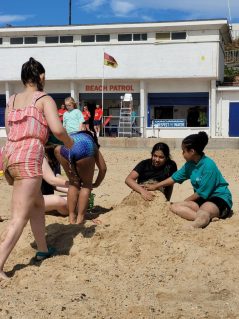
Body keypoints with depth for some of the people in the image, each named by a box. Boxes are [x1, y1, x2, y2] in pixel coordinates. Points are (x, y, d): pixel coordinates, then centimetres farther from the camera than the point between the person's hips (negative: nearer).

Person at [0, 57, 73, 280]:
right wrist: (69, 142, 7)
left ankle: (42, 249, 37)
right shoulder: (44, 99, 0)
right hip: (29, 158, -7)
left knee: (38, 204, 26)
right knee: (19, 218, -6)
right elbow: (57, 129, -13)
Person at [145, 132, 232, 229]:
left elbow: (202, 193, -15)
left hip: (220, 198, -8)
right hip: (203, 199, 8)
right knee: (175, 207, -13)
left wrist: (185, 201, -1)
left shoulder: (208, 165, -19)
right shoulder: (190, 164, 4)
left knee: (203, 213, -40)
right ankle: (206, 219, -37)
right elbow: (175, 177, 18)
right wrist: (155, 186, 26)